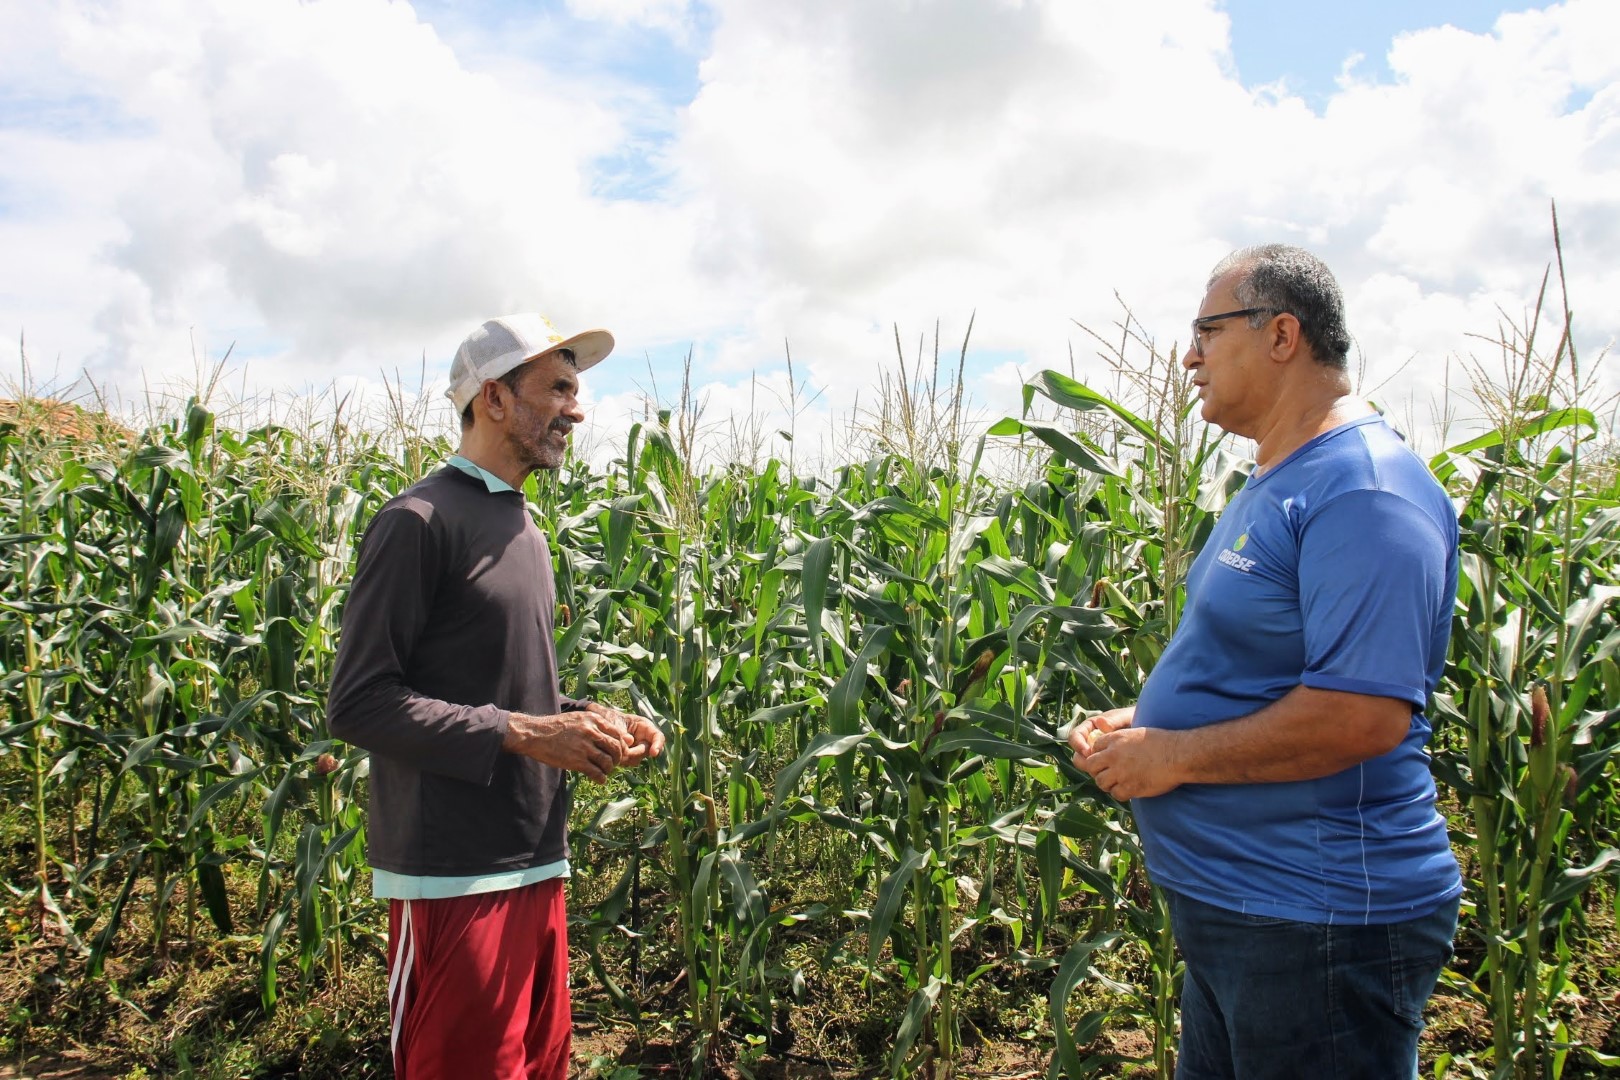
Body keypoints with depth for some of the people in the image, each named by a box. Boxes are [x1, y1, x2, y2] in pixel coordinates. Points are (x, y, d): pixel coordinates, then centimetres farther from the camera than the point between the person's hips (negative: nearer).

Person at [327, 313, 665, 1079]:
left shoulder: (526, 533, 15)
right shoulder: (419, 523, -11)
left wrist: (587, 721, 4)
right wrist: (521, 734, -19)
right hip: (453, 879, -8)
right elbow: (357, 704, -14)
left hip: (535, 865, 8)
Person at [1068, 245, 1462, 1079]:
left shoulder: (1363, 491, -21)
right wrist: (1142, 722, 5)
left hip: (1319, 924, -10)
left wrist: (1172, 754, -20)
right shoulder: (1275, 486, 12)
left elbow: (1363, 714, -29)